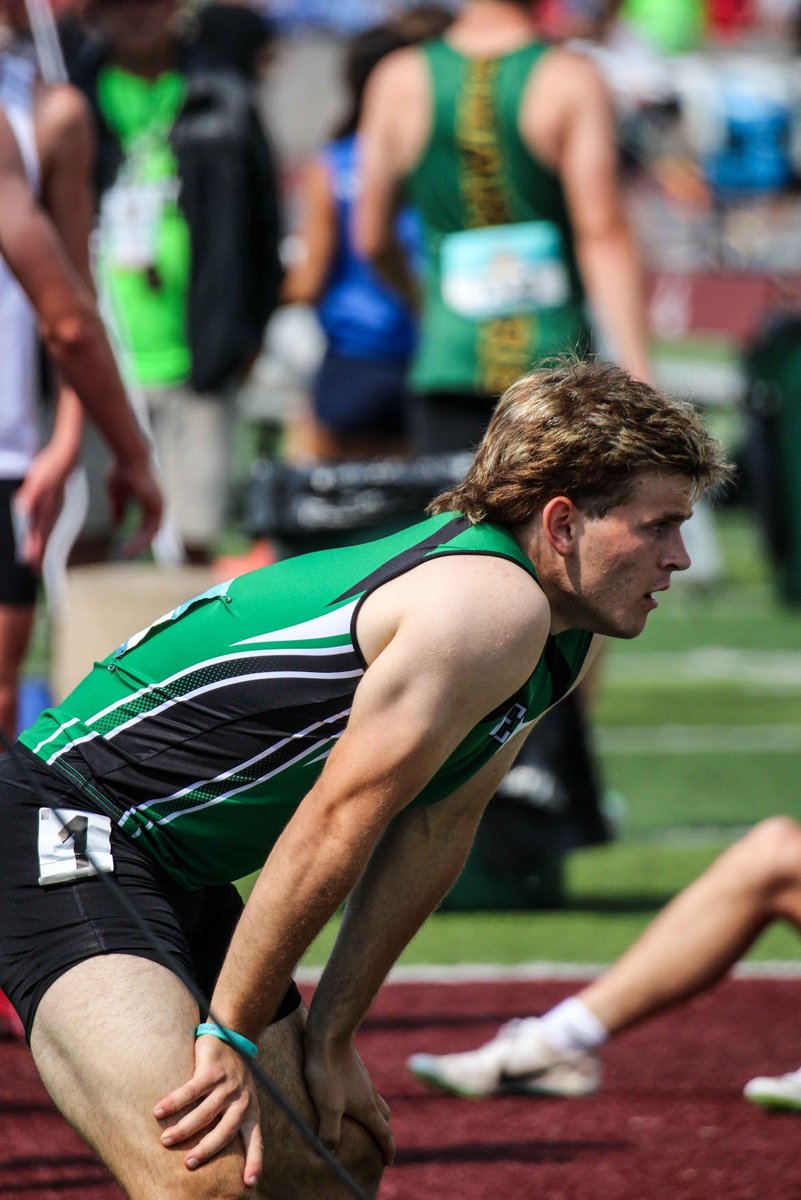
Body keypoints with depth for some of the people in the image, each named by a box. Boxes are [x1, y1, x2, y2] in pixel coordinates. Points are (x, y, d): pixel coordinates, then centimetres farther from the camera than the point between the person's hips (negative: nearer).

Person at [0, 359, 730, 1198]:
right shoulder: (496, 606, -23)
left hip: (180, 872, 11)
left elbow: (432, 831, 11)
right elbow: (335, 822, -23)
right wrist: (229, 1036, -18)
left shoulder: (565, 639, 8)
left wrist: (329, 1036, 8)